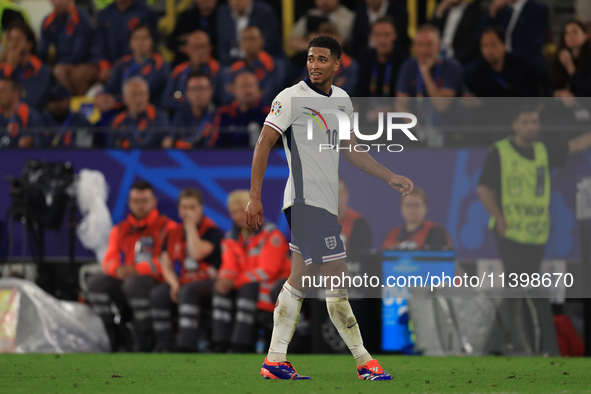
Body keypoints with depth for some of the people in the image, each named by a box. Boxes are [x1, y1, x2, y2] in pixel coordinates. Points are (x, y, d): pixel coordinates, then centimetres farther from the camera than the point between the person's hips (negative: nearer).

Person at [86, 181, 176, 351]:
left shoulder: (166, 227, -1)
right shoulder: (121, 230, 16)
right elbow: (109, 260, 11)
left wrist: (137, 269, -22)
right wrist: (118, 269, -15)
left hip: (155, 281, -6)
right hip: (124, 280, 6)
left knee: (134, 283, -38)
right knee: (95, 282, -17)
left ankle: (145, 342, -26)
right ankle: (113, 339, -14)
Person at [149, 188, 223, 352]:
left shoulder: (212, 231, -1)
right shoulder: (173, 234, 15)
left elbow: (197, 254, -19)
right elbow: (166, 265, 10)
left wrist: (191, 226, -9)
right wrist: (174, 283, -11)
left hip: (206, 282, -5)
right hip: (180, 281, 5)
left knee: (187, 291, -38)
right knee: (157, 294, -26)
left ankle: (186, 344, -43)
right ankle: (164, 344, -21)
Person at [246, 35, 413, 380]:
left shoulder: (342, 100, 14)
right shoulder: (292, 98, -8)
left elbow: (350, 151, 23)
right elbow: (264, 145, -10)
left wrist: (391, 177, 18)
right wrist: (255, 197, -16)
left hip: (326, 202, 8)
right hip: (306, 199, -8)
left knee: (300, 280, 8)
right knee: (338, 278, -9)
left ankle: (275, 361, 11)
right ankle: (364, 362, -4)